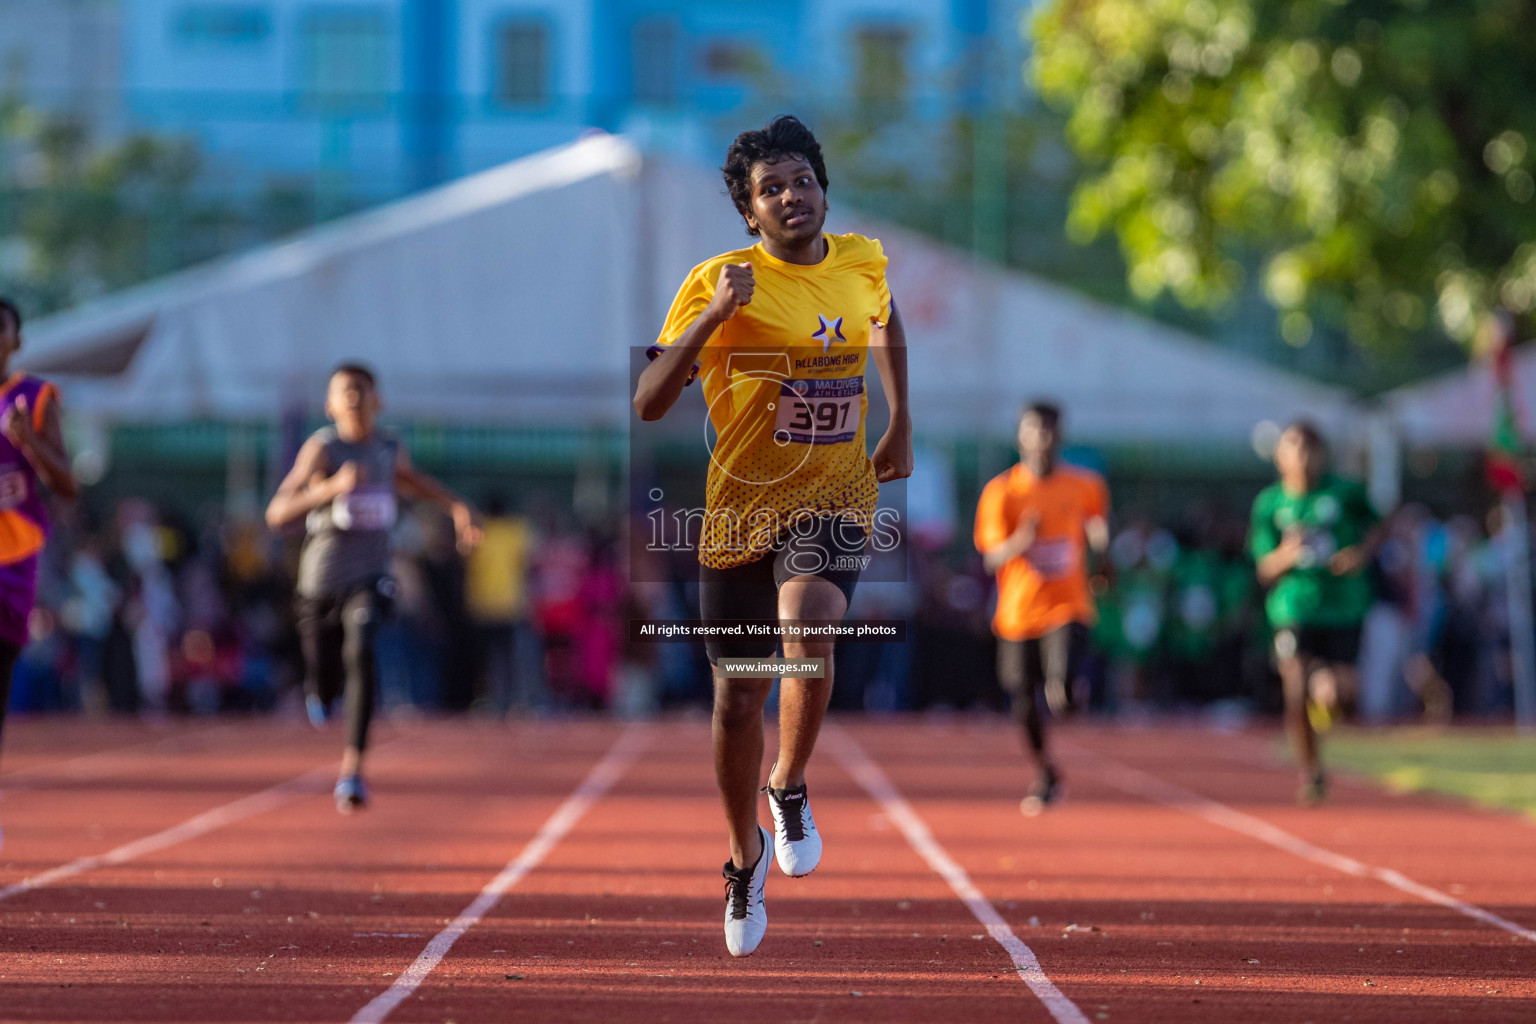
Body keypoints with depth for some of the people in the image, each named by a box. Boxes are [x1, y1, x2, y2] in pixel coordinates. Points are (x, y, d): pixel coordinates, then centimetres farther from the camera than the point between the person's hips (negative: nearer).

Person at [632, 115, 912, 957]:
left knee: (809, 621, -30)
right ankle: (745, 855, 33)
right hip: (742, 506, -1)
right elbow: (648, 404, -17)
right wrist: (714, 314, -28)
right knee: (738, 699, 7)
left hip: (835, 496, 1)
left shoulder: (862, 263, 2)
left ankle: (790, 789, -6)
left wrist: (901, 428, 22)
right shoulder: (719, 282, -10)